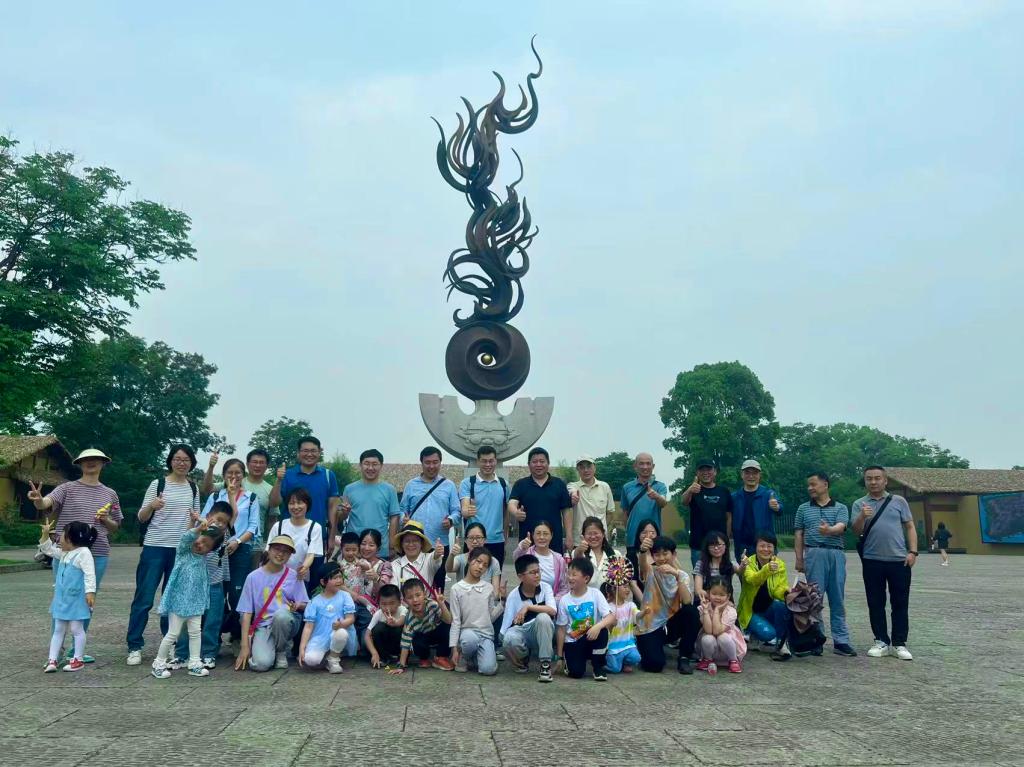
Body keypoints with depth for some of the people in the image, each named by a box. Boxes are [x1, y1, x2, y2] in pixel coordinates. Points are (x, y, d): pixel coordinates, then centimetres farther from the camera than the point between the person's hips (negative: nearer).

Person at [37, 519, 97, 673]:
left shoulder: (83, 553, -16)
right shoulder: (64, 553, 13)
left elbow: (90, 574, -22)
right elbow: (48, 550, 27)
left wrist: (90, 592, -28)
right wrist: (45, 534, 14)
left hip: (77, 600, -9)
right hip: (62, 599, 9)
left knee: (76, 629, 1)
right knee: (58, 629, 12)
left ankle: (78, 660, 10)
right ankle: (52, 660, 17)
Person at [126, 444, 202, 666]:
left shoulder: (193, 488, 10)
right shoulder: (158, 484, -1)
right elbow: (142, 518, -1)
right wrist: (151, 506, -22)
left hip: (182, 550, 3)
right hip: (155, 547, -3)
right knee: (144, 598, -2)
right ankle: (134, 647, 5)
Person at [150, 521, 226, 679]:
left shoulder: (203, 557, 5)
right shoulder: (183, 551, -9)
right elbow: (185, 538, -28)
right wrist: (198, 528, -46)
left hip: (195, 602, 5)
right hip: (178, 600, -5)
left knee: (196, 632, 7)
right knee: (173, 633, 0)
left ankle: (195, 664, 15)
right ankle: (159, 664, 14)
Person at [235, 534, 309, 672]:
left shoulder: (294, 576, 2)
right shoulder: (253, 577, 1)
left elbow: (304, 605, 3)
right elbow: (247, 613, 0)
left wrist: (298, 606, -23)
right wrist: (244, 646, -5)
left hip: (286, 623, 1)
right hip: (262, 626, -1)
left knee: (281, 614, -36)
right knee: (261, 664, -28)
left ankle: (281, 652, -6)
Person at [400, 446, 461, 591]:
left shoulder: (449, 486, 8)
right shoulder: (411, 485, 12)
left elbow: (457, 511, 4)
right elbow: (402, 509, 11)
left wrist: (451, 520, -16)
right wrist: (404, 518, -10)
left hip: (440, 545, 0)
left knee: (438, 584, 3)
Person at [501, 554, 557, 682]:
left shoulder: (545, 587, -8)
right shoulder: (514, 596, -9)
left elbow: (553, 610, -26)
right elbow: (506, 625, -5)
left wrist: (528, 607, -29)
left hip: (542, 634, 0)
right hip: (521, 632, 0)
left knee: (543, 617, -33)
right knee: (510, 638, -35)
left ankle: (545, 664, -19)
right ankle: (522, 662, 3)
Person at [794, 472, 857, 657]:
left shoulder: (840, 508, 9)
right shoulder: (803, 508, 14)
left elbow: (841, 527, -9)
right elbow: (798, 535, 12)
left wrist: (829, 530, -31)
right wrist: (799, 559, 4)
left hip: (836, 555, 0)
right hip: (814, 554, 0)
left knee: (838, 600, 4)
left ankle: (841, 641, 7)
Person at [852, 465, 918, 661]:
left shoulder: (899, 501, 7)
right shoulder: (860, 504, 6)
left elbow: (910, 527, 7)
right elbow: (857, 531, -3)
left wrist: (913, 551, -4)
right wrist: (862, 517, -23)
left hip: (899, 560, 0)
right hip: (872, 561, 0)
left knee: (900, 603, 3)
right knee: (876, 604, 5)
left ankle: (899, 644, 9)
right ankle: (881, 642, 14)